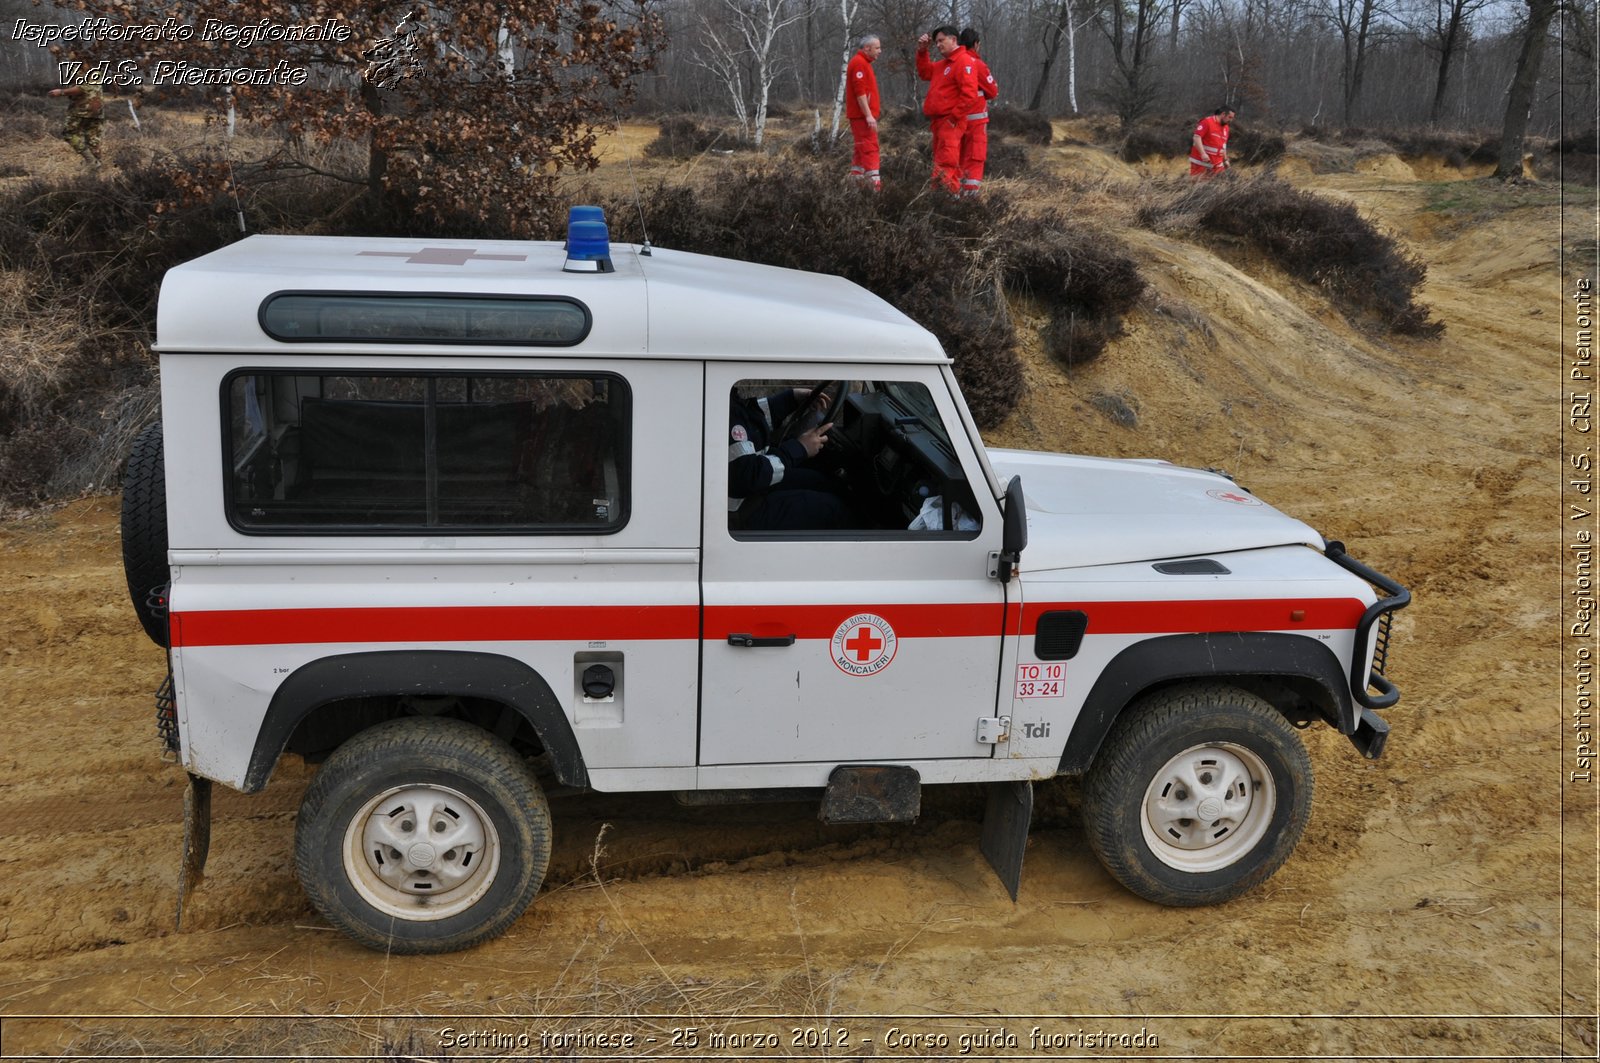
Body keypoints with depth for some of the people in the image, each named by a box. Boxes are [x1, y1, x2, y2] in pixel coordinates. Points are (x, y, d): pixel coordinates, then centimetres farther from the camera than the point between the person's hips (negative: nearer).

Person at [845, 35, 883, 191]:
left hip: (863, 115, 11)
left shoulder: (863, 63, 20)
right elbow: (860, 91, -21)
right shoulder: (859, 63, -13)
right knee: (870, 149, -14)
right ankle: (875, 185, -18)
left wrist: (875, 107, 20)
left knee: (862, 149, 13)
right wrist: (868, 115, -24)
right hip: (863, 115, -11)